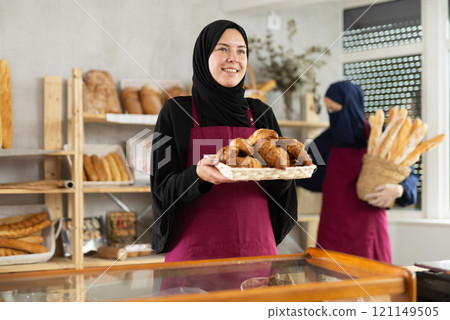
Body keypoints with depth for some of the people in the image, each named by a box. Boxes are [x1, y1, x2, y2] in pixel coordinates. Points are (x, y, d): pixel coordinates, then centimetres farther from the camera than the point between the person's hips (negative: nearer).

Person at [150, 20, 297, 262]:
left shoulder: (260, 114, 9)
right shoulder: (176, 112, -1)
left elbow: (278, 189, 10)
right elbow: (162, 188, -5)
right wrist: (199, 175, -24)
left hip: (256, 248, 3)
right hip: (196, 250, -3)